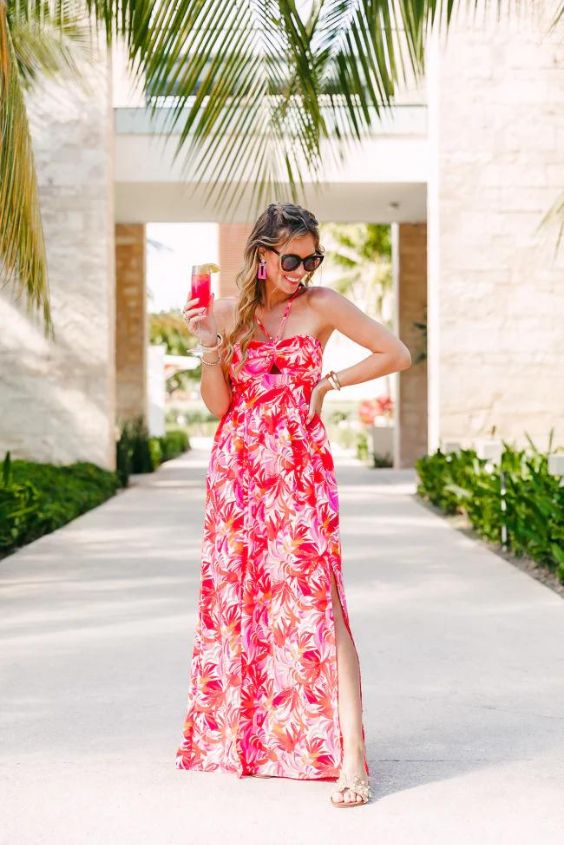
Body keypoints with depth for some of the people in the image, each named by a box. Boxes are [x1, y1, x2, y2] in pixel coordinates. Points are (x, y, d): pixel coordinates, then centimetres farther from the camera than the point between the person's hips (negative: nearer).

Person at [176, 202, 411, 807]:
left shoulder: (321, 305, -1)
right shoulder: (225, 312, 6)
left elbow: (396, 353, 0)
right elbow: (217, 405, 3)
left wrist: (330, 383, 0)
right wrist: (209, 347, -11)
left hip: (299, 468, -3)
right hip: (236, 470, 4)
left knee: (315, 600, -13)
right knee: (235, 598, 9)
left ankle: (349, 751, -14)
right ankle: (236, 733, 26)